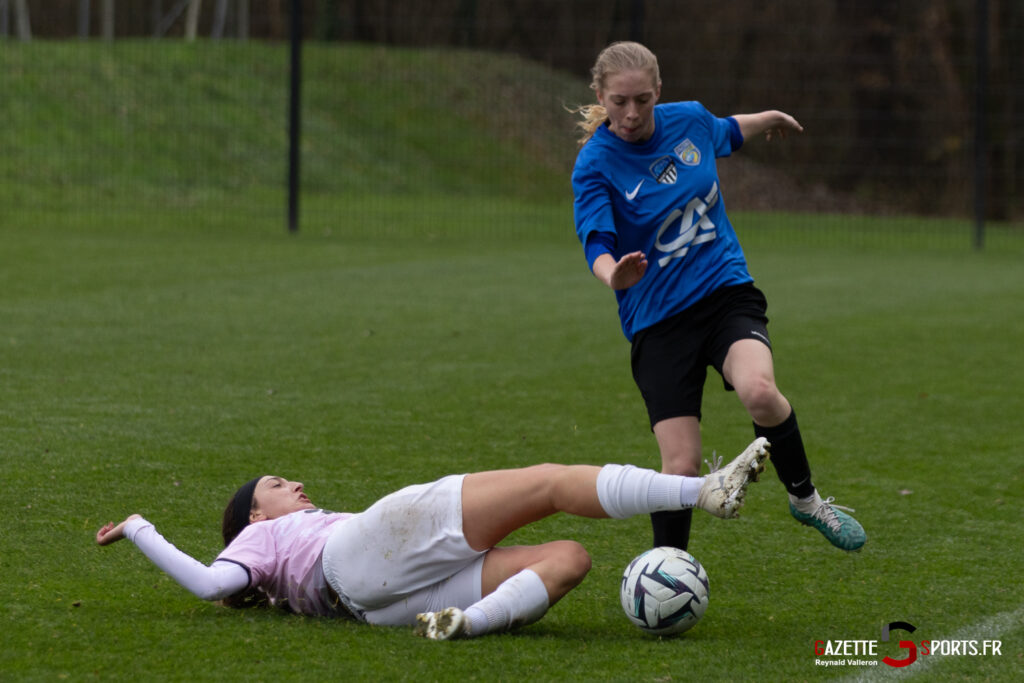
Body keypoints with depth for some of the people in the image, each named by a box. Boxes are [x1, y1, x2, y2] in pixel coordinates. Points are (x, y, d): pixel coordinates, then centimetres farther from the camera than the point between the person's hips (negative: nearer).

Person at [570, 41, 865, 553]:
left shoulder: (689, 120, 0)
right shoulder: (595, 165, -13)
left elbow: (729, 132, 25)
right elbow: (597, 244, -27)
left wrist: (772, 119, 42)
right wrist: (614, 274, -49)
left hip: (727, 290, 2)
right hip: (657, 322, -2)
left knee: (758, 391, -30)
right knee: (681, 466, -12)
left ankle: (805, 497, -4)